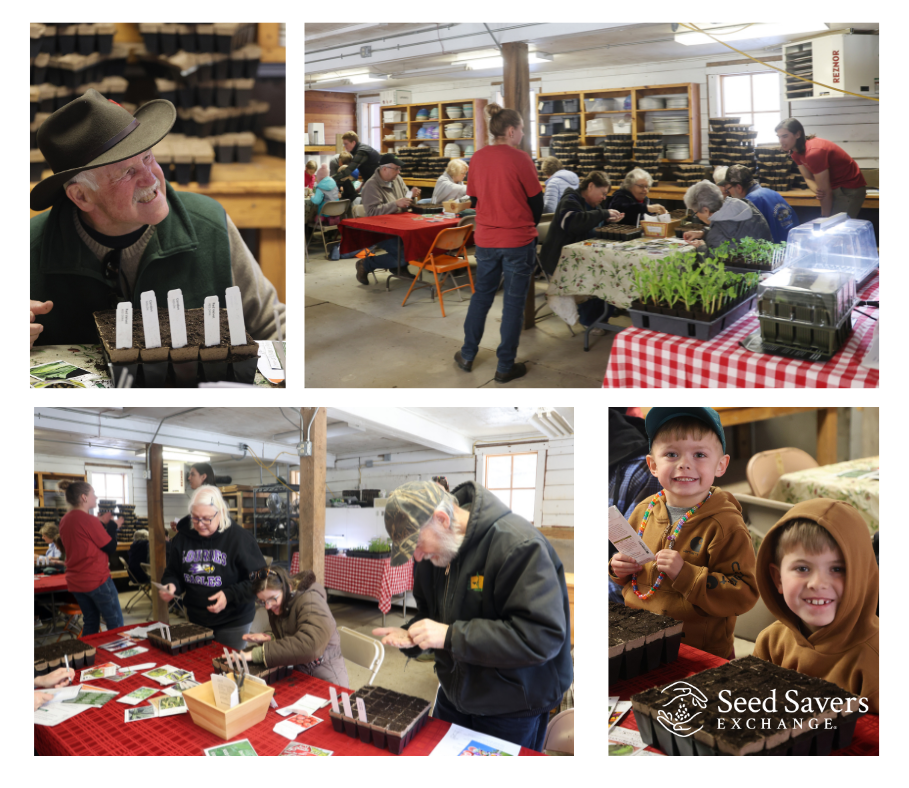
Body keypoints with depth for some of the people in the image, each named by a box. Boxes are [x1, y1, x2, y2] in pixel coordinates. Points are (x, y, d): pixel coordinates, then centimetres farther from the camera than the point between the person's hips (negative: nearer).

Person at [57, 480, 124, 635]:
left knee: (90, 623, 17)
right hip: (97, 580, -8)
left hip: (75, 581, 8)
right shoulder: (89, 520, -18)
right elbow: (111, 548, -11)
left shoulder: (65, 520, 6)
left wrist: (101, 523, 12)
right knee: (116, 624, 1)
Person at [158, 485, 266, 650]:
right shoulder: (183, 537, 1)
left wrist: (230, 595, -25)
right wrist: (171, 585, -10)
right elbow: (173, 573, 12)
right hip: (195, 620, 4)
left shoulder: (239, 537, -15)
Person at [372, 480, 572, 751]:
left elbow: (543, 637, -34)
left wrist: (451, 635, -33)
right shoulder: (432, 552, -2)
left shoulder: (519, 545, -29)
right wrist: (410, 636, -11)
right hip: (453, 698, 7)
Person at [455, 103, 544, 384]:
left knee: (481, 295, 18)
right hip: (518, 240, -5)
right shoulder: (520, 159, -13)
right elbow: (536, 200, -5)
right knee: (514, 301, 5)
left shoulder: (478, 158, 1)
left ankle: (467, 355, 25)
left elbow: (474, 198, 10)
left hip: (486, 239, 5)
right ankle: (506, 366, 11)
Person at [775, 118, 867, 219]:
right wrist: (817, 192, -20)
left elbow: (825, 191, -24)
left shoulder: (814, 152, -30)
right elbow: (808, 178, 2)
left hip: (849, 189, -9)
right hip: (834, 187, 9)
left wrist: (825, 217, -16)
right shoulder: (795, 152, -2)